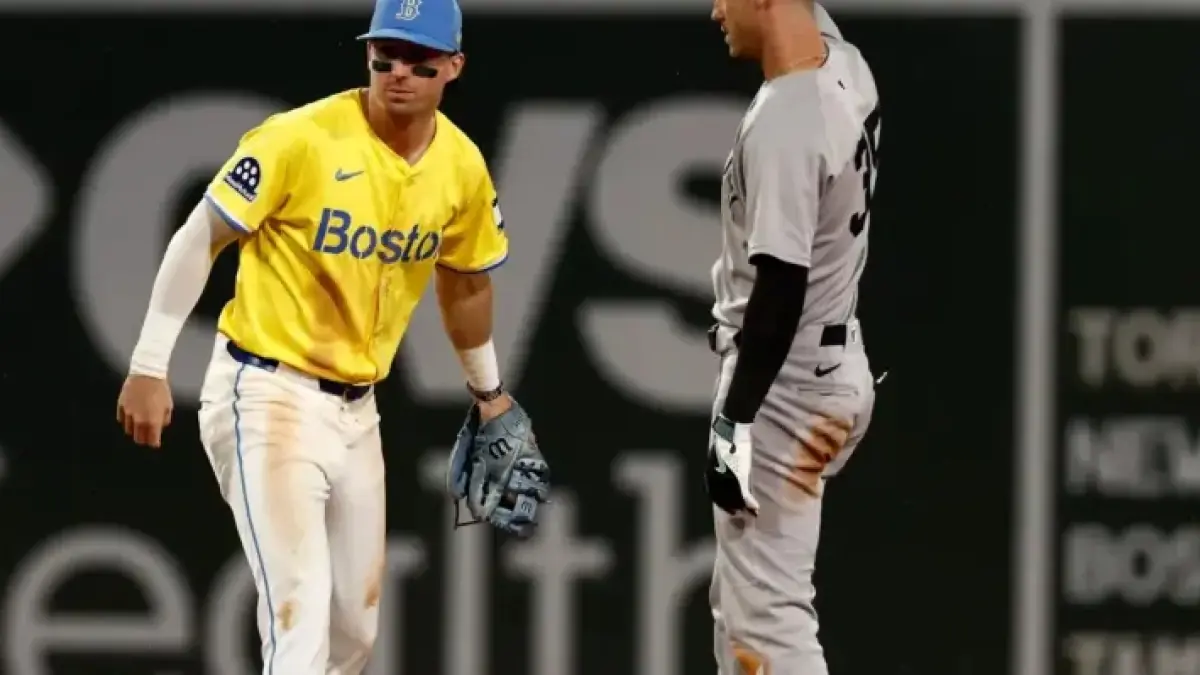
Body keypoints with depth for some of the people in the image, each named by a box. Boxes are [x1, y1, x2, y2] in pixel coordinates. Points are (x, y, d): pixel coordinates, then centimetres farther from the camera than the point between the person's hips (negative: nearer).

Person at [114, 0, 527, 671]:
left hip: (356, 407, 7)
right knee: (301, 611, -19)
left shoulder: (462, 166, 1)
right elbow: (199, 238, -11)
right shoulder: (304, 138, -17)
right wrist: (150, 369, -12)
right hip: (267, 394, -7)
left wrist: (488, 391, 30)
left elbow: (465, 283, 20)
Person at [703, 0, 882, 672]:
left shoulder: (783, 123, -25)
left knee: (767, 615, -10)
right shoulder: (846, 66, 2)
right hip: (835, 368, 10)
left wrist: (735, 422, -26)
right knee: (741, 599, 21)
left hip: (786, 387, -10)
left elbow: (782, 288, -27)